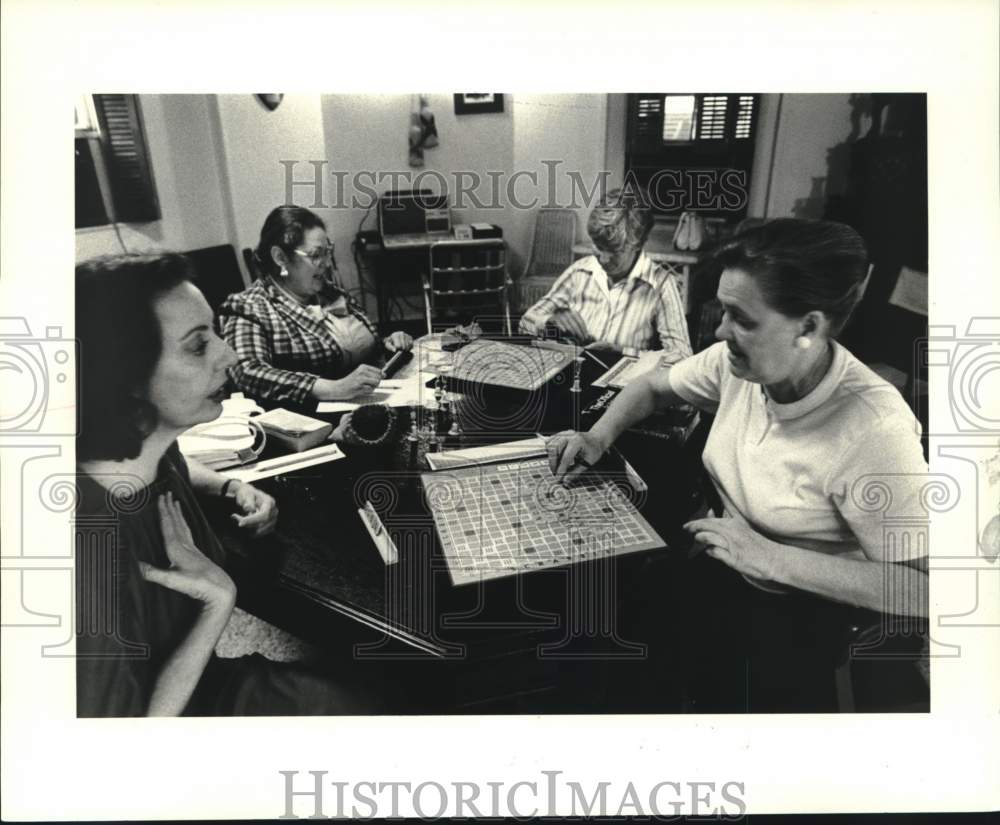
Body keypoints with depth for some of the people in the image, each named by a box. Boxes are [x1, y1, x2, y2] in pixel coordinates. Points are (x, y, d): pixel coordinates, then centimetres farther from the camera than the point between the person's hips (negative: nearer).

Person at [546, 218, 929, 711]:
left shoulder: (873, 432, -29)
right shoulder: (738, 361, -9)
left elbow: (924, 589, -27)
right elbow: (652, 387, 9)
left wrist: (771, 558, -31)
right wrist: (598, 438, -9)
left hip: (801, 618, -6)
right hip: (718, 567, 6)